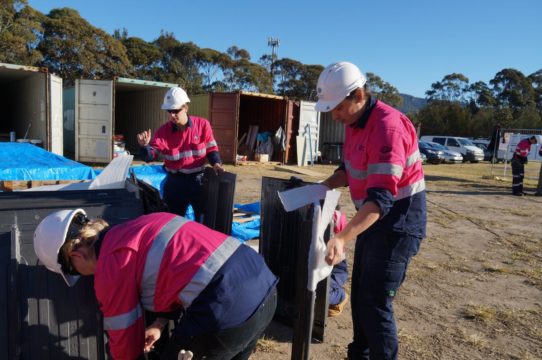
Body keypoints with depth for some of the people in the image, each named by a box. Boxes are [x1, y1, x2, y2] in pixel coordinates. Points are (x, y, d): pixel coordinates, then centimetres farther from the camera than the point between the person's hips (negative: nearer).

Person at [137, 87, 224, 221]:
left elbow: (211, 148, 3)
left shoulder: (202, 125, -7)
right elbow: (150, 156, -10)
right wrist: (145, 146, -31)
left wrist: (216, 163, -16)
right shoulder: (163, 131, -6)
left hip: (198, 180, -1)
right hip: (175, 182, 1)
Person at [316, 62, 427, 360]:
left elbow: (381, 198, -34)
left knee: (375, 302, -4)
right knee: (359, 296, 19)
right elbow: (348, 169, 16)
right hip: (372, 219, 10)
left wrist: (341, 239, -43)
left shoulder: (388, 126, -26)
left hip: (398, 221, -9)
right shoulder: (353, 123, 3)